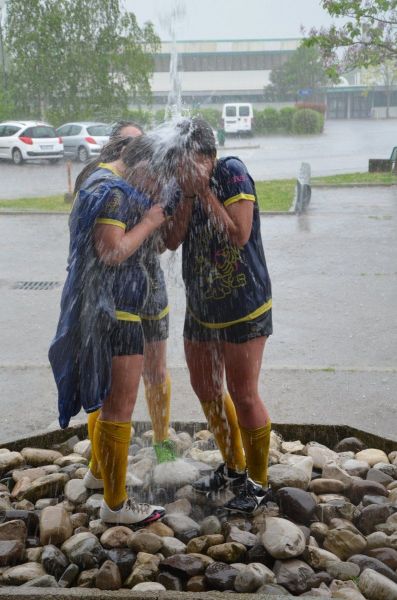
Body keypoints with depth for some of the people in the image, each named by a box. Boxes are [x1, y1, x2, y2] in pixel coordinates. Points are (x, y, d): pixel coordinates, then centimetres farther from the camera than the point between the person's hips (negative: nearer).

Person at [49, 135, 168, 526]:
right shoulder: (113, 192, -18)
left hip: (105, 307, 11)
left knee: (109, 396, 26)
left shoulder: (104, 182, 14)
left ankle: (99, 470, 43)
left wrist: (149, 209, 7)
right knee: (119, 408, -3)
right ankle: (115, 505, 7)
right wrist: (149, 222, -15)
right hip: (112, 310, -11)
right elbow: (112, 252, -26)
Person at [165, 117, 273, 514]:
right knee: (205, 389, 16)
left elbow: (238, 236, -23)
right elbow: (172, 241, -9)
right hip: (200, 307, 7)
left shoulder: (232, 173, -15)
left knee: (242, 396, -2)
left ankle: (258, 482, 16)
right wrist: (188, 195, -17)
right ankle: (233, 467, 36)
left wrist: (204, 191, -21)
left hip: (243, 307, -7)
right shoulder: (181, 188, 1)